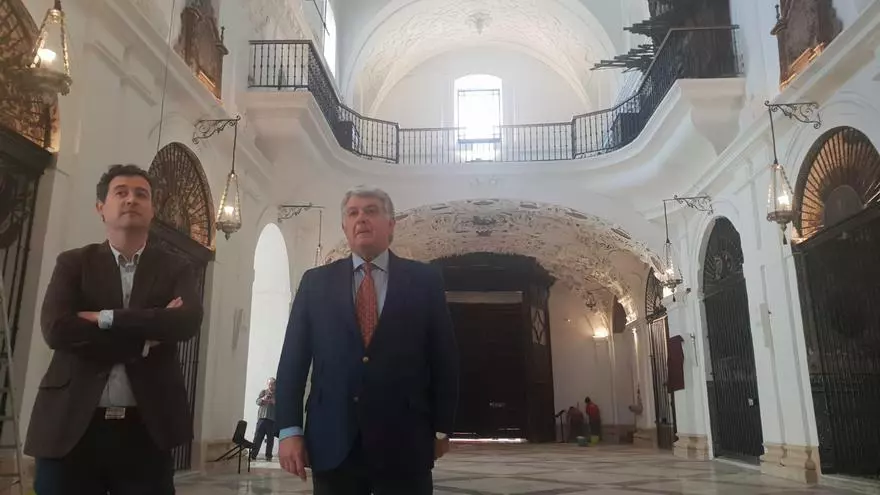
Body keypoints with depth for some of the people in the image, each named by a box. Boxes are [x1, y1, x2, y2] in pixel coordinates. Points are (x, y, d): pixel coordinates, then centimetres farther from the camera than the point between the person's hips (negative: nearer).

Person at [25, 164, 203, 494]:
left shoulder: (175, 269, 8)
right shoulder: (73, 263, 8)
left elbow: (188, 322, -11)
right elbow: (56, 329, -9)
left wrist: (105, 318, -12)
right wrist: (145, 338, -11)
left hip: (146, 428, 0)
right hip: (72, 425, 0)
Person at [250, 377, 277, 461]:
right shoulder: (263, 392, 13)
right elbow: (258, 401, -2)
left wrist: (275, 402, -19)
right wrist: (263, 399, -24)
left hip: (273, 419, 0)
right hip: (262, 418, 0)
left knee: (270, 439, 0)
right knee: (257, 437, -5)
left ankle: (268, 456, 6)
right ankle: (252, 455, -3)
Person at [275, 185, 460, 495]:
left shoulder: (424, 280, 4)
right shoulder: (315, 282, 8)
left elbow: (444, 358, 4)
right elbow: (293, 358, 5)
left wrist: (442, 428, 4)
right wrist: (290, 430, -2)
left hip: (404, 441, -1)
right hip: (332, 442, 1)